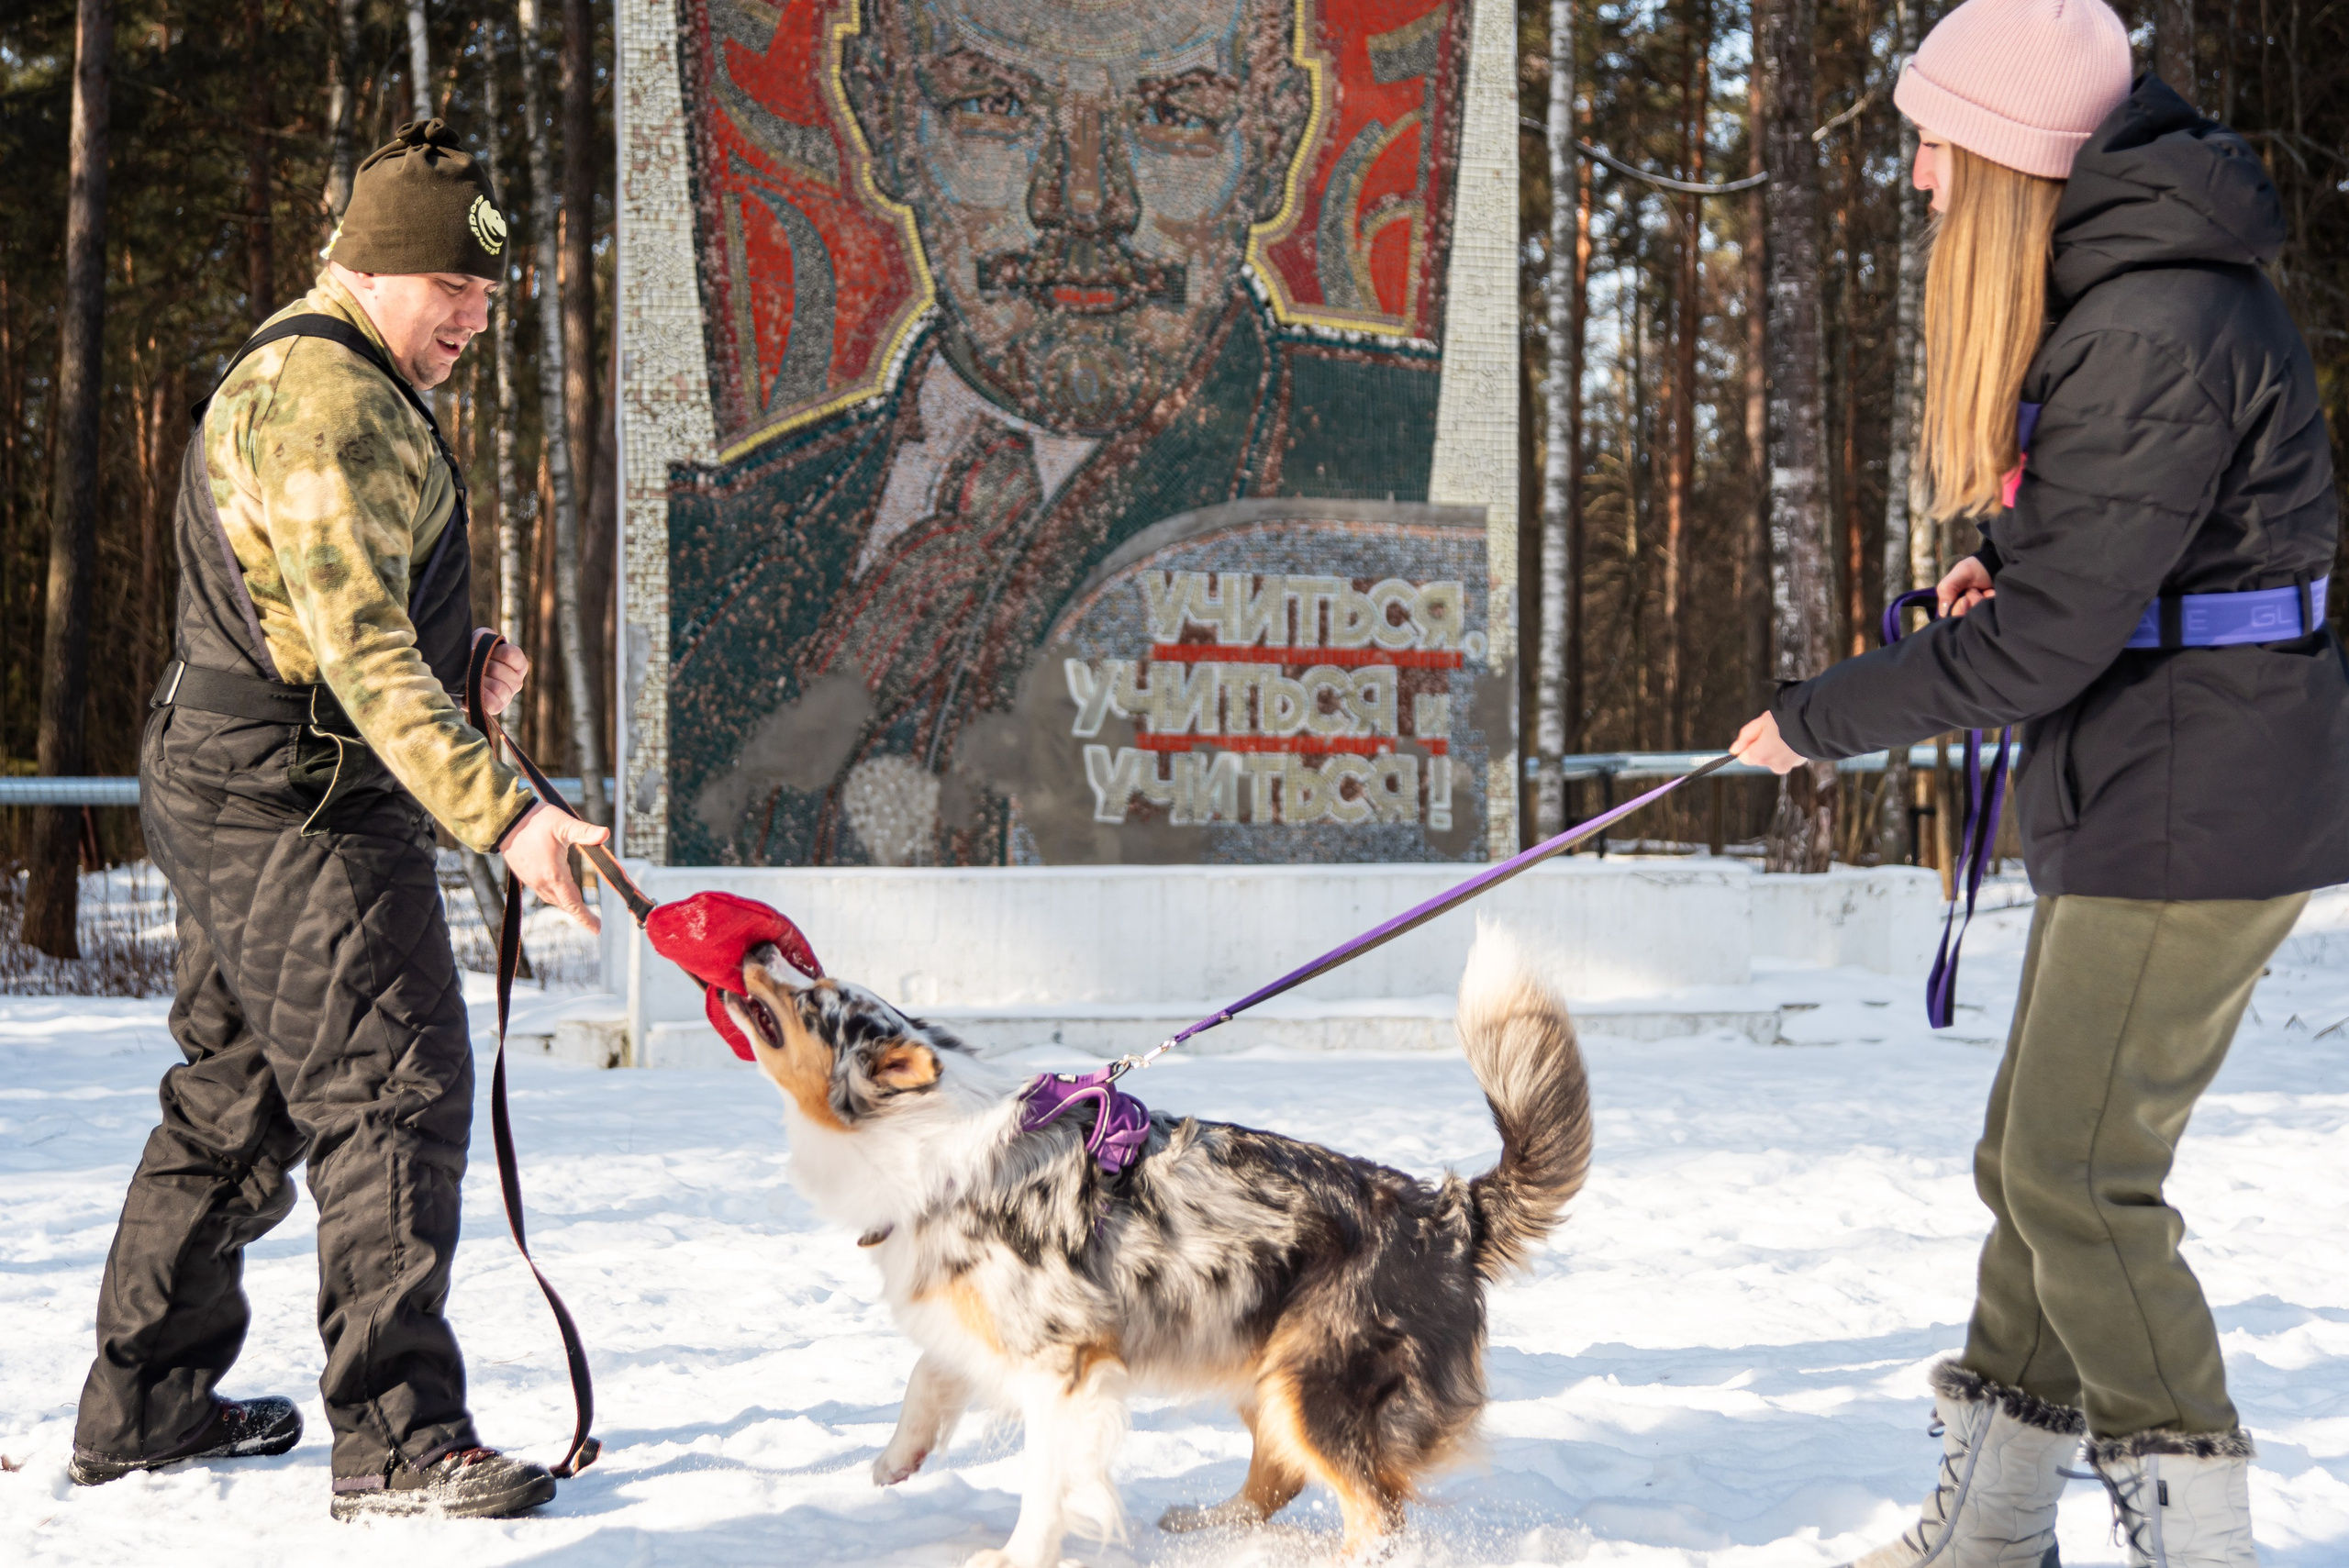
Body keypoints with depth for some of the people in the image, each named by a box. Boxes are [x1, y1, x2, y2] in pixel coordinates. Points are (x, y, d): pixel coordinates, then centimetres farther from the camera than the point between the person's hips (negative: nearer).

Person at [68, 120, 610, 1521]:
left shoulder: (302, 373, 20)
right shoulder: (331, 399, -16)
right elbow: (360, 646, -26)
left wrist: (458, 669, 10)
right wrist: (502, 812, -33)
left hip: (230, 787, 11)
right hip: (300, 795, -11)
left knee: (239, 1095, 17)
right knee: (394, 1094, -10)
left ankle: (142, 1406, 26)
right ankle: (398, 1440, -9)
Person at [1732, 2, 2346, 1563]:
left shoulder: (2155, 333, -23)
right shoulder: (2109, 289, 10)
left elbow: (2048, 637, -23)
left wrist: (1819, 720, -13)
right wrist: (2009, 569, 6)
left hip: (2197, 805, -10)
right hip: (2134, 789, 10)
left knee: (2076, 1174, -6)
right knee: (2033, 1157, 15)